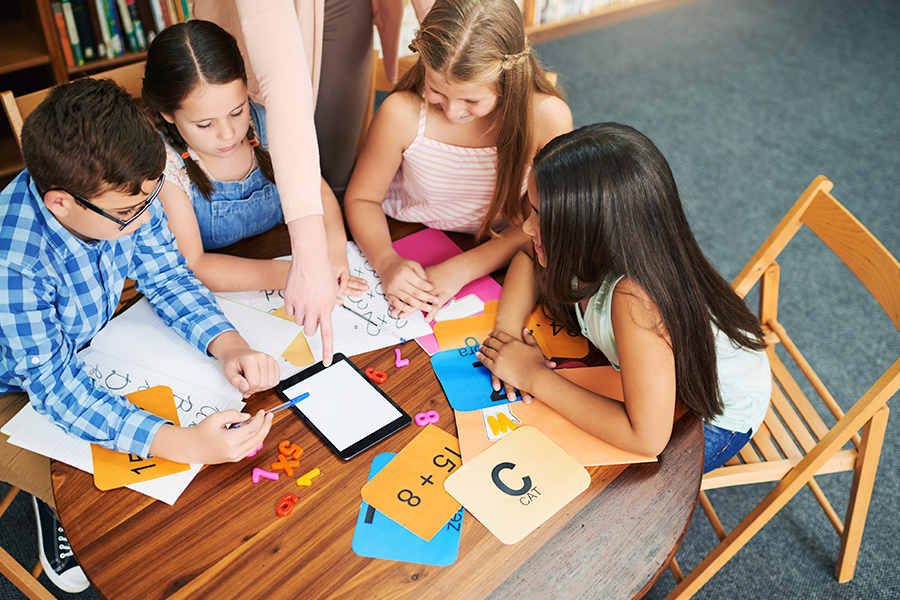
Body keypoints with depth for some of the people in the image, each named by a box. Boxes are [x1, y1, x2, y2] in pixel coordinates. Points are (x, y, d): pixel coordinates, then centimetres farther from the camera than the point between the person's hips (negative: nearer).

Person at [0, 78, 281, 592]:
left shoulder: (122, 192, -24)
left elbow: (167, 275, -12)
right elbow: (55, 385, -37)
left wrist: (228, 344, -30)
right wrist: (182, 444, -50)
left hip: (91, 345, 5)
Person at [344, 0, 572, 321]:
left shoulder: (548, 117, -21)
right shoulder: (402, 113, -20)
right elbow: (361, 198, -5)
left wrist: (460, 270, -26)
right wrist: (386, 260, -25)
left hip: (494, 262, 1)